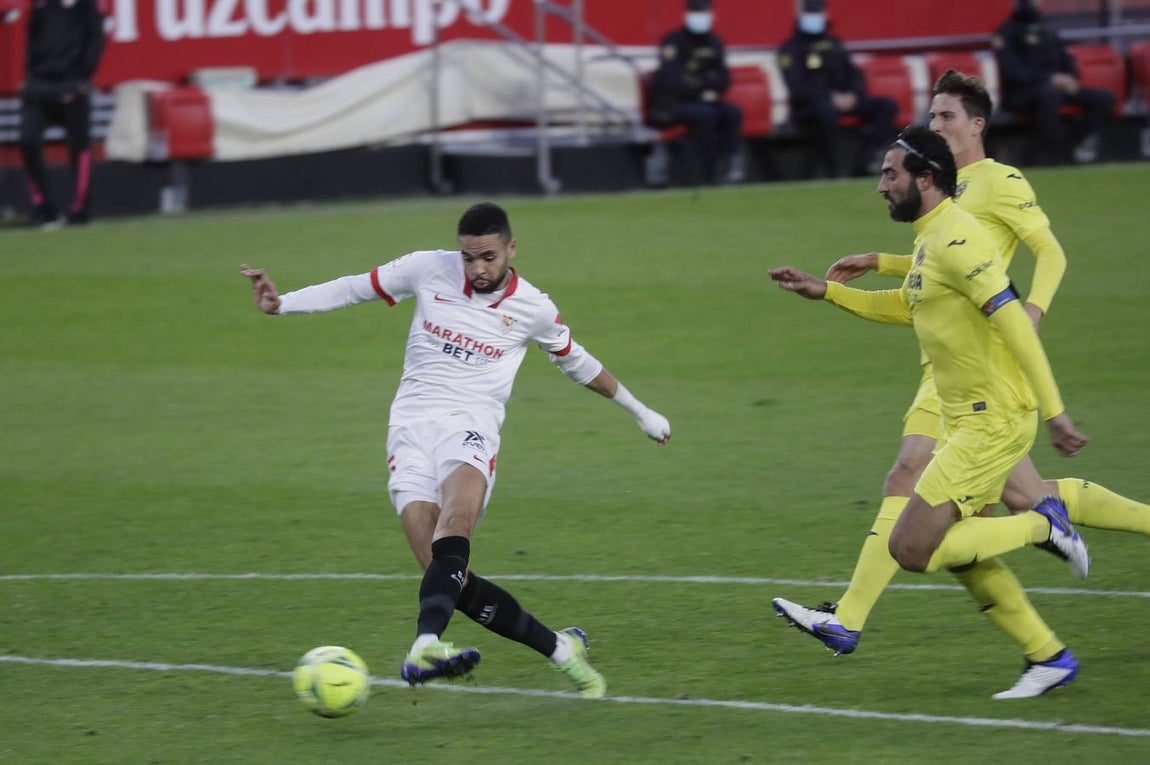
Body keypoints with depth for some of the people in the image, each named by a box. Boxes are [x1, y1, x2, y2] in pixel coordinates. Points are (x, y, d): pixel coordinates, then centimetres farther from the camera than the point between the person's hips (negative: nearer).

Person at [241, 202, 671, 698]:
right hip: (411, 429, 1)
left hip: (470, 430, -1)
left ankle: (425, 644, -56)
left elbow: (577, 363, 24)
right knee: (451, 580, -17)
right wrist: (280, 304, 6)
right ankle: (560, 648, -2)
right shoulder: (430, 270, 6)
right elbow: (356, 288, 15)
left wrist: (639, 412, 34)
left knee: (456, 519, -36)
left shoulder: (532, 308, 7)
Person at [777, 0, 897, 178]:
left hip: (844, 101, 6)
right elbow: (797, 89, -10)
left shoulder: (834, 44, 21)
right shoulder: (791, 48, 2)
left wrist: (853, 95, -7)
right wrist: (831, 98, -20)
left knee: (886, 106, -12)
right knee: (826, 111, -41)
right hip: (807, 108, -6)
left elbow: (855, 76, 17)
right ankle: (831, 172, -32)